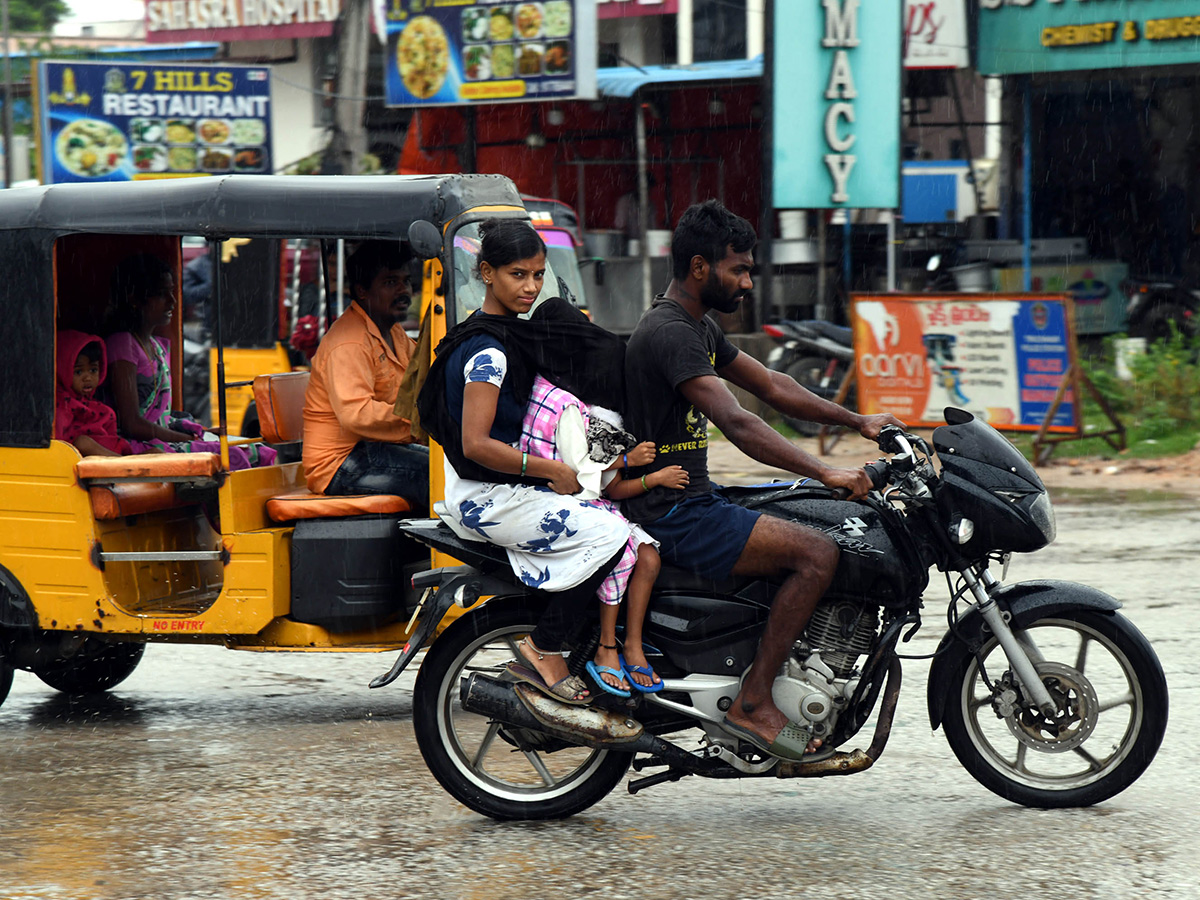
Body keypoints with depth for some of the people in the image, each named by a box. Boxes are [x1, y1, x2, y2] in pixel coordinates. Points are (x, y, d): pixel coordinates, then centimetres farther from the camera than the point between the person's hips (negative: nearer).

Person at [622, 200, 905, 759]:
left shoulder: (698, 327, 15)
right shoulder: (670, 333, -19)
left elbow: (770, 386, 23)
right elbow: (736, 423, -29)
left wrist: (857, 422, 15)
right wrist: (825, 474, -33)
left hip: (691, 501, 11)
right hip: (670, 514, -11)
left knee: (815, 531, 18)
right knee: (817, 553, -19)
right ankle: (752, 703, -17)